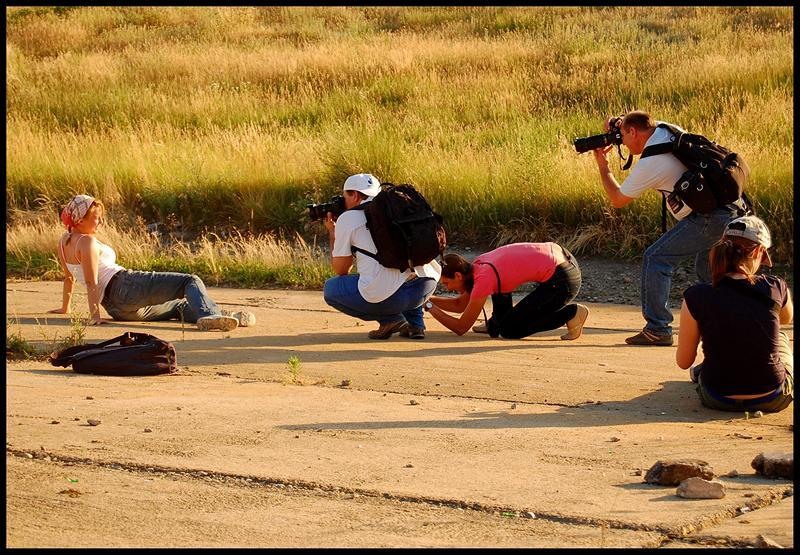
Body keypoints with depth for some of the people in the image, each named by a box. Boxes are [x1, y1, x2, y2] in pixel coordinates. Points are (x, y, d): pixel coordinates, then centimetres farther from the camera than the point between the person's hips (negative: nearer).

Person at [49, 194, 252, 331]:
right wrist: (94, 315, -20)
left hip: (117, 308, 10)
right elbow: (91, 281, -16)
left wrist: (65, 307, 39)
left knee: (180, 306, 23)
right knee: (191, 281, -16)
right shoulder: (87, 242, -9)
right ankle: (209, 316, -41)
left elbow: (69, 277, 29)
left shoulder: (64, 241, 18)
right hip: (126, 288, -10)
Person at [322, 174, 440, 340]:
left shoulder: (347, 218, 8)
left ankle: (389, 319, 6)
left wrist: (332, 232, 32)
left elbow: (341, 270, 17)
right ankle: (415, 324, 23)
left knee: (330, 288, 22)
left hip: (384, 295, -6)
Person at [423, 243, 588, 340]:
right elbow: (460, 304, 23)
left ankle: (571, 313, 1)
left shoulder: (483, 279, -16)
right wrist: (429, 299, 14)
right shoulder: (478, 264, 9)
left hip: (562, 281, -9)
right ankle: (496, 324, 22)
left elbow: (461, 328, -9)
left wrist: (430, 306, -3)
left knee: (510, 330, -1)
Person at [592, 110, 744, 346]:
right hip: (735, 209, 9)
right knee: (707, 269, 25)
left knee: (656, 258, -4)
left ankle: (658, 329, -5)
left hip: (710, 218, -9)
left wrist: (602, 164, 14)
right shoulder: (666, 130, 12)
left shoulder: (650, 163, -11)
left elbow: (617, 199, 2)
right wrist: (619, 126, 20)